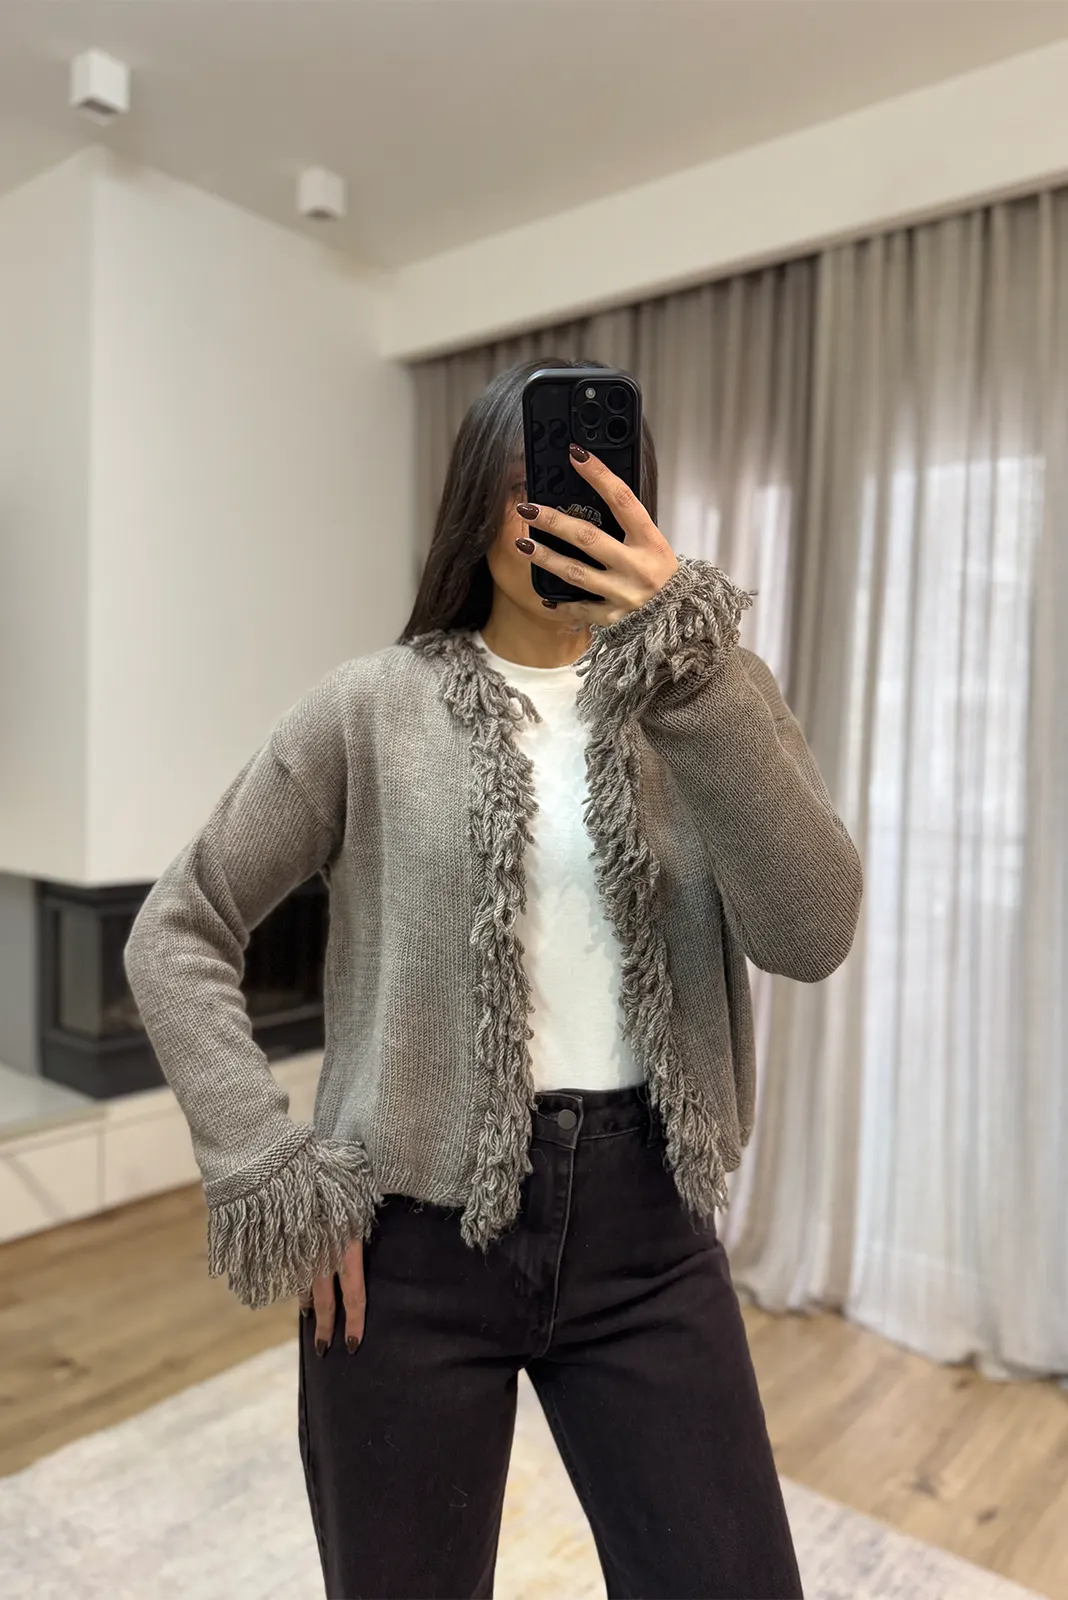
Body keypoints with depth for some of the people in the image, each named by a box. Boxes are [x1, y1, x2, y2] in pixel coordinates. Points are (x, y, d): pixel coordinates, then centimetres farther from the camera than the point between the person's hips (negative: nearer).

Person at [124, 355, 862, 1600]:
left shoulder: (705, 695, 1)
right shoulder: (373, 707, -3)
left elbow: (811, 935, -16)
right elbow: (175, 934, 1)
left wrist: (691, 673, -25)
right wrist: (262, 1165, -8)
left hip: (643, 1221, 2)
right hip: (415, 1228, -1)